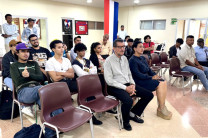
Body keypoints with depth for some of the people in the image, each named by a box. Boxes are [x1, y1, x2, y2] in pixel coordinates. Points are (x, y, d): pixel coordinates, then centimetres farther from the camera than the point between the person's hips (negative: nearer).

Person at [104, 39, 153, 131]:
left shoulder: (124, 58, 13)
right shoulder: (109, 61, -10)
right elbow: (109, 81, -15)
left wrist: (132, 84, -3)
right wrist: (125, 88, -18)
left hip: (128, 84, 8)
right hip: (116, 87, -7)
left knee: (149, 95, -1)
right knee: (128, 101, -35)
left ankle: (132, 114, 15)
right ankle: (125, 121, -3)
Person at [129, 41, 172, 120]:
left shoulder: (143, 58, 17)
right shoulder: (133, 60, -11)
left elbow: (149, 70, 18)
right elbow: (138, 74, -18)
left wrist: (155, 75, -2)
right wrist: (151, 77, -17)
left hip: (146, 78, 9)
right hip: (139, 81, -8)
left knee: (164, 82, -11)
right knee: (159, 85, -21)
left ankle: (162, 106, -8)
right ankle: (161, 109, -8)